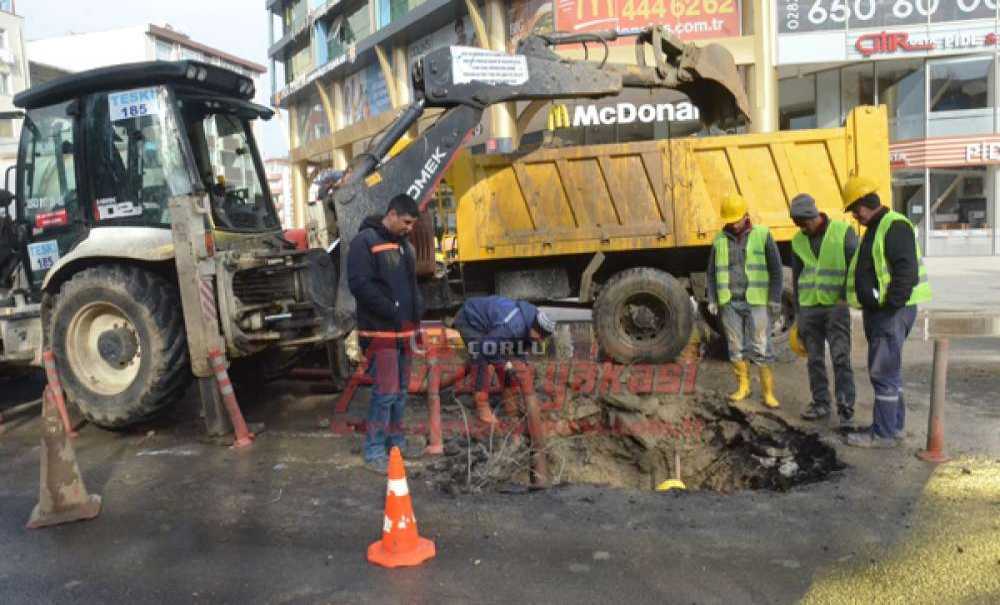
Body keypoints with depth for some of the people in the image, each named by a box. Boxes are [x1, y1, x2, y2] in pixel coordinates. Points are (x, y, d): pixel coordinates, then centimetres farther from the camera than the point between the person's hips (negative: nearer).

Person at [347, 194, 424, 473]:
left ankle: (395, 441, 25)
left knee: (401, 390, 13)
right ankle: (374, 451, -2)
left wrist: (416, 316, 11)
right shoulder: (365, 241, -9)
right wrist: (391, 311, -18)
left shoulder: (405, 245, 17)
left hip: (403, 330, 8)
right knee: (385, 391, -10)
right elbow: (359, 284, -18)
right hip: (379, 331, -8)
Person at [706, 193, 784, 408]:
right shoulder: (720, 240, 8)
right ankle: (743, 387, 20)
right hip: (729, 302, 3)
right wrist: (712, 299, 5)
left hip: (756, 302, -3)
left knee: (761, 348, -3)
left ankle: (768, 392, 4)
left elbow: (775, 269, -1)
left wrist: (775, 299, -6)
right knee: (736, 347, 8)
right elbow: (712, 272, 13)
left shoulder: (762, 235, -1)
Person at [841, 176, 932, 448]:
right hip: (878, 311, 10)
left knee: (883, 371, -6)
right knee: (888, 370, 17)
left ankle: (885, 433, 1)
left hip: (892, 312, -10)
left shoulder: (895, 226, -15)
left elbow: (907, 272, -24)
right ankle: (894, 424, 28)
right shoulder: (875, 229, 18)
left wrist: (890, 306, -23)